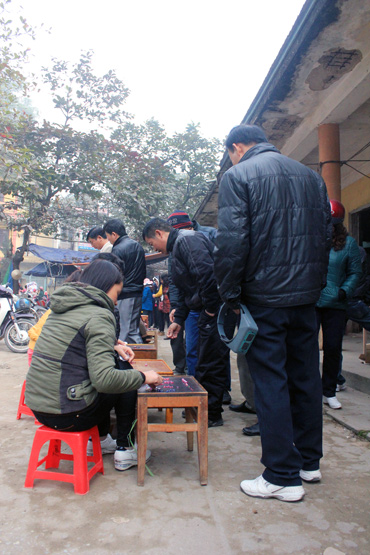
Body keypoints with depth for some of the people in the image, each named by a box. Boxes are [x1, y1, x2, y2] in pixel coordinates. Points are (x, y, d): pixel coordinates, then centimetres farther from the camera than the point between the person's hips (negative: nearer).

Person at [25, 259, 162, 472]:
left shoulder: (63, 307, 9)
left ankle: (102, 440, 38)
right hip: (68, 415, -8)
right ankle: (124, 451, 19)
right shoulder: (99, 316, -17)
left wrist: (112, 346, 17)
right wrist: (143, 377, -12)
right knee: (127, 385, 12)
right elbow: (104, 379, -25)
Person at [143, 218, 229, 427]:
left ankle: (211, 415, 11)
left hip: (217, 307, -11)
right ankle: (204, 407, 30)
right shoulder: (178, 246, 22)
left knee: (211, 364, -1)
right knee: (208, 362, 17)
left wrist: (210, 308, -19)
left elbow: (206, 272, -27)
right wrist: (179, 320, 22)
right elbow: (185, 290, 25)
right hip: (211, 309, 11)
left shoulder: (187, 239, -12)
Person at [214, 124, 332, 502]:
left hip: (264, 296, -6)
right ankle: (309, 461, 28)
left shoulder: (237, 175, -4)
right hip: (306, 295, 6)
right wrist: (314, 283, 17)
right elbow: (326, 234, 14)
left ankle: (283, 477, 8)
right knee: (305, 377, 14)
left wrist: (230, 295, -6)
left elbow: (231, 240, -14)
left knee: (270, 382, 1)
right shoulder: (311, 176, 15)